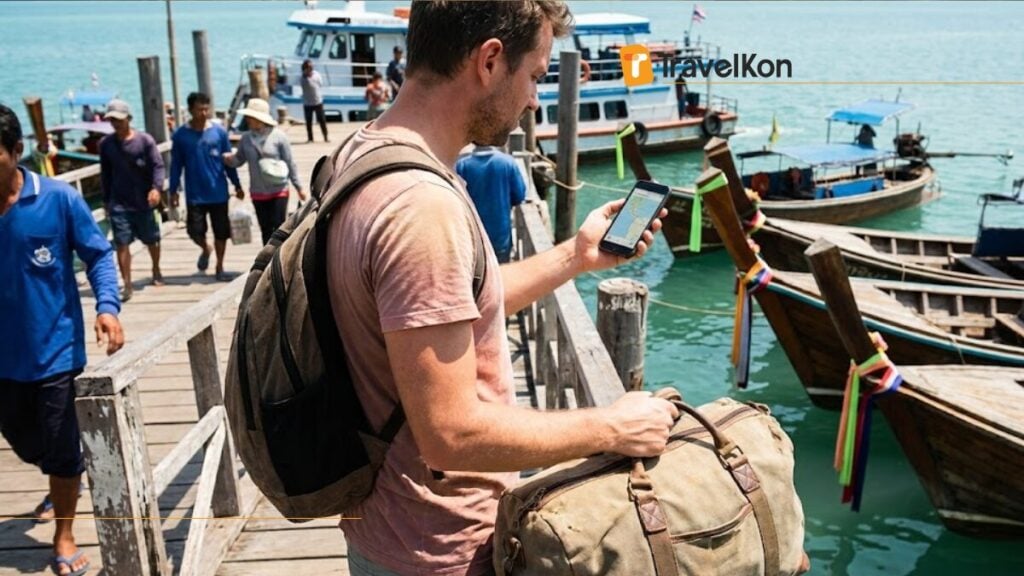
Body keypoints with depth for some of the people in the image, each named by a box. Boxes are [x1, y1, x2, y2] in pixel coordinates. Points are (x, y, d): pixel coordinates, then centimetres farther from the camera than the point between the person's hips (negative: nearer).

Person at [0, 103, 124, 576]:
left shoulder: (59, 199, -13)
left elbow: (98, 255, -5)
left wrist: (107, 307, -20)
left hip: (55, 350, -4)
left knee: (62, 450, 4)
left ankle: (64, 537, 25)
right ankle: (63, 482, 53)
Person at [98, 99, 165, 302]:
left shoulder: (145, 140, -5)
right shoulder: (106, 143, 3)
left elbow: (158, 166, -8)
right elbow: (105, 174, 11)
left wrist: (156, 187, -25)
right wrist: (106, 201, 13)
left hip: (143, 201, -1)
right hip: (118, 203, 1)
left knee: (152, 239, 14)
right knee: (122, 243, -6)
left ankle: (156, 271, 40)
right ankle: (127, 284, -2)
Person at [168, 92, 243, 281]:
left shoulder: (219, 132, -3)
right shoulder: (180, 135, -4)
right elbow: (176, 165, 2)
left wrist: (237, 185, 7)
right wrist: (173, 191, 1)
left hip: (219, 193, 1)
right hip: (195, 195, -1)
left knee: (221, 232, 7)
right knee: (195, 231, -2)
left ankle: (220, 268, 23)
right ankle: (205, 250, 32)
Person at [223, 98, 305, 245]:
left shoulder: (278, 137, -10)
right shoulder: (246, 139, 1)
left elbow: (290, 163, -5)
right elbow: (239, 160, 8)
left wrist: (298, 187, -3)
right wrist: (228, 158, -16)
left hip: (279, 191, -4)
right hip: (258, 193, 4)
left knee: (279, 227, -3)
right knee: (266, 230, 12)